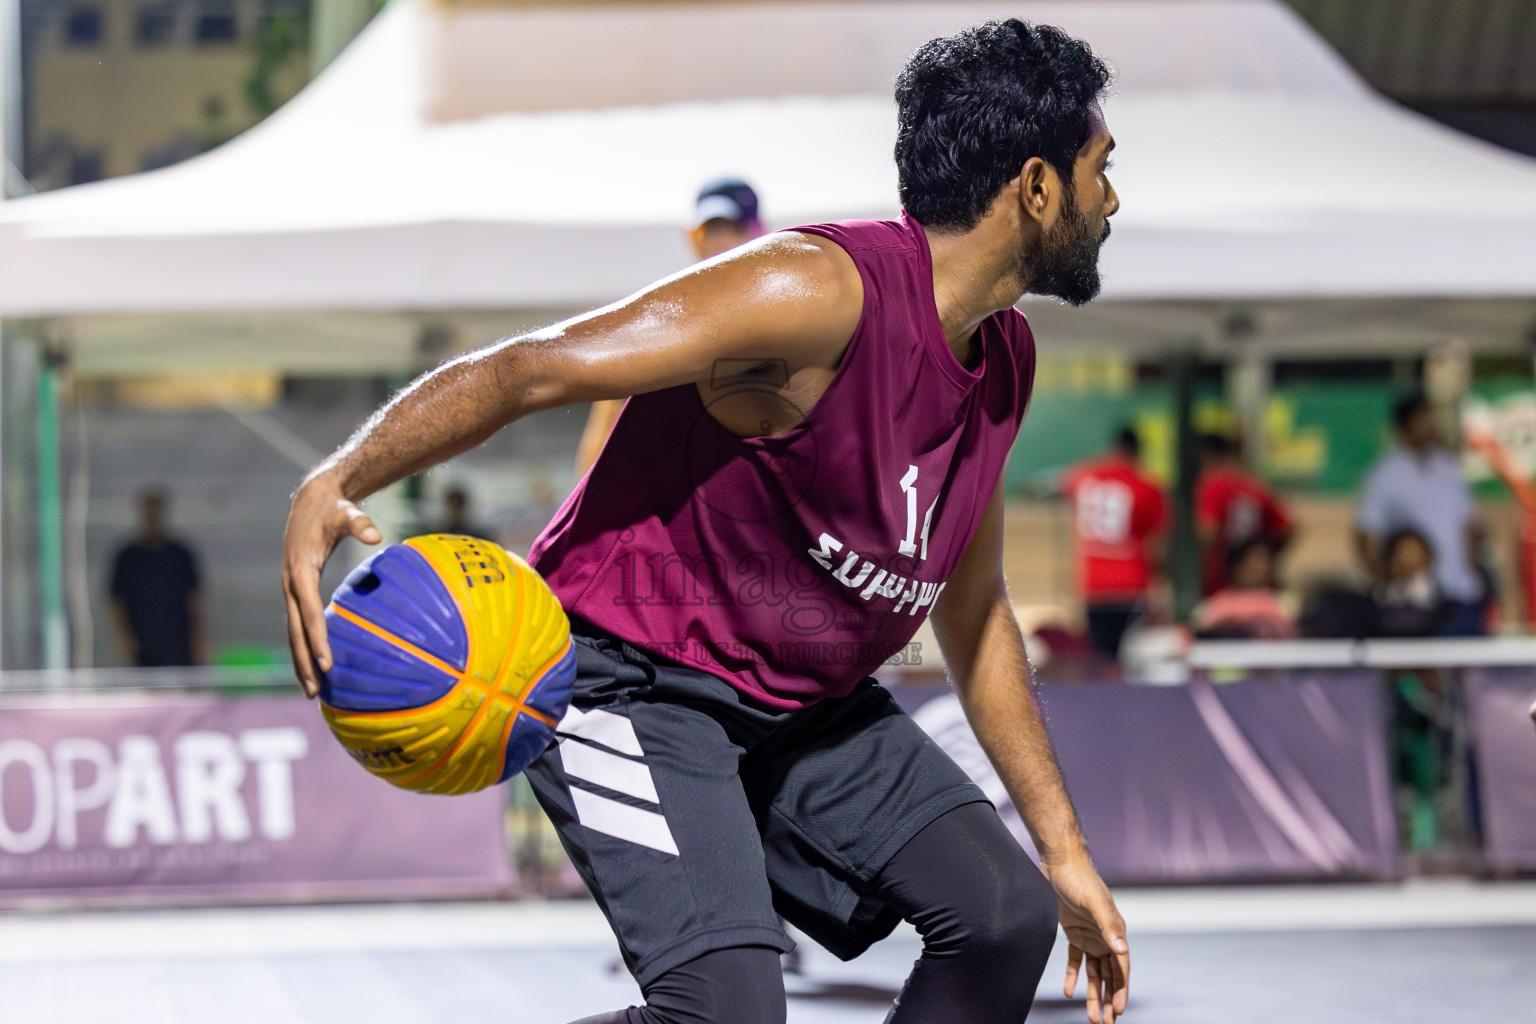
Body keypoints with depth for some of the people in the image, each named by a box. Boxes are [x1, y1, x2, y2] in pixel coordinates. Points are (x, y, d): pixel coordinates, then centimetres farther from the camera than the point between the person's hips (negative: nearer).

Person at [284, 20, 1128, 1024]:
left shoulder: (1004, 362, 5)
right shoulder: (823, 293, -23)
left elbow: (974, 619, 19)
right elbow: (532, 369, -27)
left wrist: (1065, 850, 20)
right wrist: (336, 482, -41)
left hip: (806, 703, 9)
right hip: (635, 684, -9)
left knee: (1005, 917, -1)